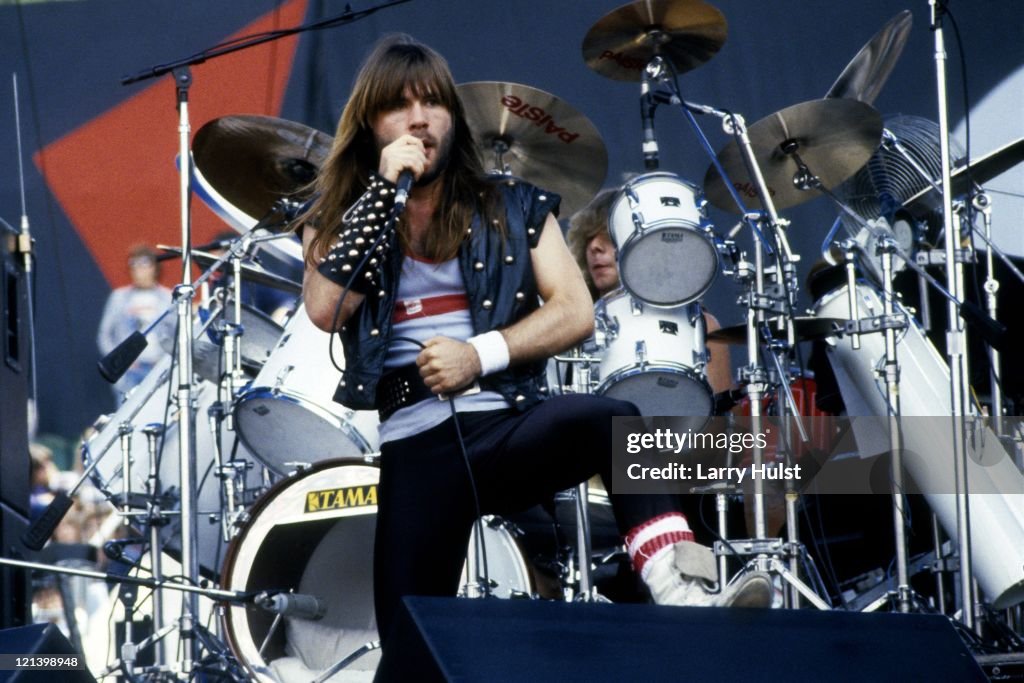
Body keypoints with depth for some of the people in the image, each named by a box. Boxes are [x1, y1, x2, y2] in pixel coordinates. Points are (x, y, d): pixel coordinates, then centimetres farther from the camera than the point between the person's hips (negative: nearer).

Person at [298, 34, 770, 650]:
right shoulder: (338, 222, 13)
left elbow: (576, 314, 3)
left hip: (508, 422, -1)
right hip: (415, 445, 1)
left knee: (613, 420, -35)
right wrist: (384, 189, -6)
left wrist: (480, 354, -12)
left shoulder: (512, 208, 13)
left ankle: (682, 599, -50)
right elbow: (325, 310, -8)